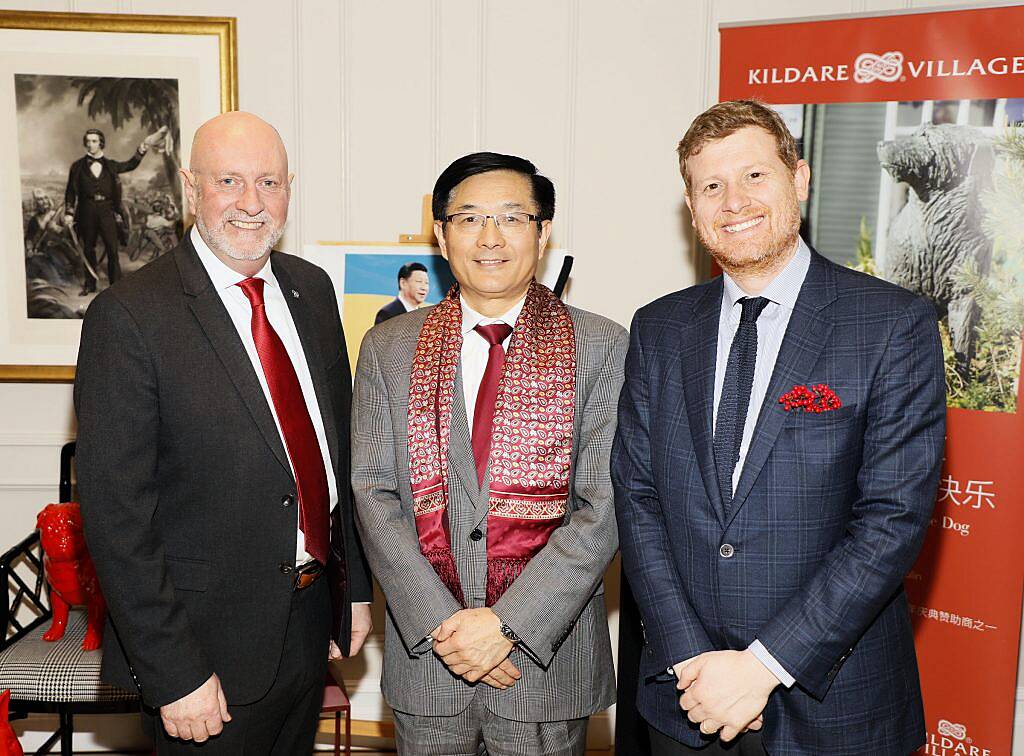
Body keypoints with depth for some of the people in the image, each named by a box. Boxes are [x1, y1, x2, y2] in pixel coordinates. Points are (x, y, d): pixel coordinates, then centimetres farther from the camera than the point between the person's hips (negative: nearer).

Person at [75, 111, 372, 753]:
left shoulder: (311, 289, 3)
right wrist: (174, 675, -18)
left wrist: (355, 587, 9)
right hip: (209, 643, -6)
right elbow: (116, 516, -17)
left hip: (312, 626, 6)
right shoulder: (127, 317, -16)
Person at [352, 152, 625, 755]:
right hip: (425, 656, 2)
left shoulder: (603, 348, -5)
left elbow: (604, 506, -10)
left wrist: (509, 623, -16)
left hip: (551, 657, -1)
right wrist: (439, 622, -12)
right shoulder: (388, 349, 2)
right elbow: (373, 492, -2)